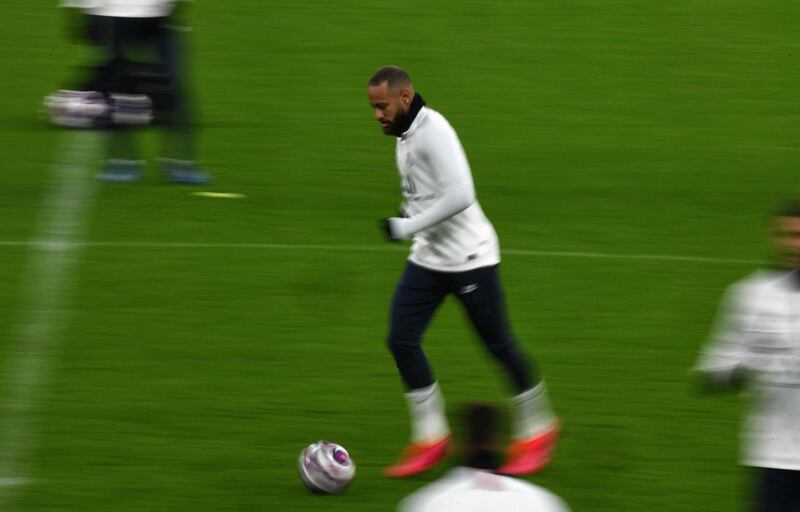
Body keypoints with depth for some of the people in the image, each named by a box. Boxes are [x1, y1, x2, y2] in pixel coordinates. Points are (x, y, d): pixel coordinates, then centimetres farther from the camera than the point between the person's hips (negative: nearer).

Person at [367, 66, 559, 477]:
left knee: (498, 345, 1)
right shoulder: (405, 136, 9)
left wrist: (407, 227, -24)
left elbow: (459, 195, -29)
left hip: (469, 258, -9)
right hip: (427, 258, 9)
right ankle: (430, 439, 6)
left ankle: (537, 431, 18)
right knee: (401, 340, -1)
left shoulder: (433, 131, -21)